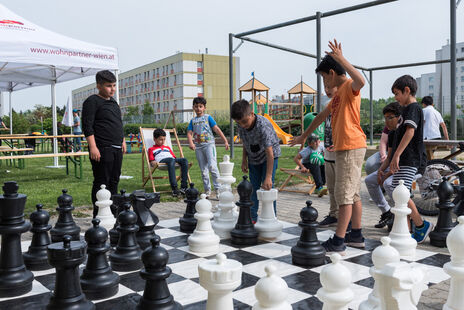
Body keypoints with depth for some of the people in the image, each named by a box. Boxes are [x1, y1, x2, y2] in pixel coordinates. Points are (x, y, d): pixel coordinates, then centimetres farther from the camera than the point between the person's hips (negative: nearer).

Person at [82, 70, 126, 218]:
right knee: (101, 182, -5)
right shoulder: (92, 101, -6)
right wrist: (93, 147, -19)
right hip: (102, 149, -8)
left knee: (114, 180, 11)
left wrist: (122, 141, 23)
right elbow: (87, 126, -13)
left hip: (116, 149, 8)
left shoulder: (113, 102, 20)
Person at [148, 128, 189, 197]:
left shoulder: (167, 148, 40)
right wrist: (155, 163, -10)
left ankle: (184, 187, -33)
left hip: (172, 159, 5)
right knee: (171, 160, -40)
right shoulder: (151, 149, 26)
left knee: (184, 160, -27)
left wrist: (176, 161, 9)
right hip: (161, 161, -5)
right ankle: (174, 188, -49)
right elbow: (152, 161, 11)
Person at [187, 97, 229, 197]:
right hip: (198, 146, 4)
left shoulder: (208, 117, 5)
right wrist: (191, 143, -13)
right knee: (203, 169, 8)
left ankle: (218, 188, -11)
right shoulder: (193, 120, 13)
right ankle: (207, 190, 16)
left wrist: (225, 141, -6)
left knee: (212, 166, -18)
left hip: (209, 144, -4)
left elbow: (217, 129, 0)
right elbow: (189, 133, 7)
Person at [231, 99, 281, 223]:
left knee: (267, 187, -11)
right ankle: (252, 217, 15)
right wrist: (244, 160, 3)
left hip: (270, 155, -6)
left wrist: (268, 177, -40)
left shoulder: (263, 126, -36)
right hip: (253, 158, 6)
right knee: (253, 187, 7)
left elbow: (269, 152, -37)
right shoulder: (241, 125, -16)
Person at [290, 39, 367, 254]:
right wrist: (304, 136, 35)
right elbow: (321, 116, 30)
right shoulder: (338, 94, 22)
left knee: (345, 195, -10)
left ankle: (337, 243, -9)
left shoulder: (349, 87, -8)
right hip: (344, 148, 10)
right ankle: (356, 236, 20)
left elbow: (361, 81, -34)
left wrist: (341, 59, -29)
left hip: (351, 147, -10)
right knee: (353, 194, 12)